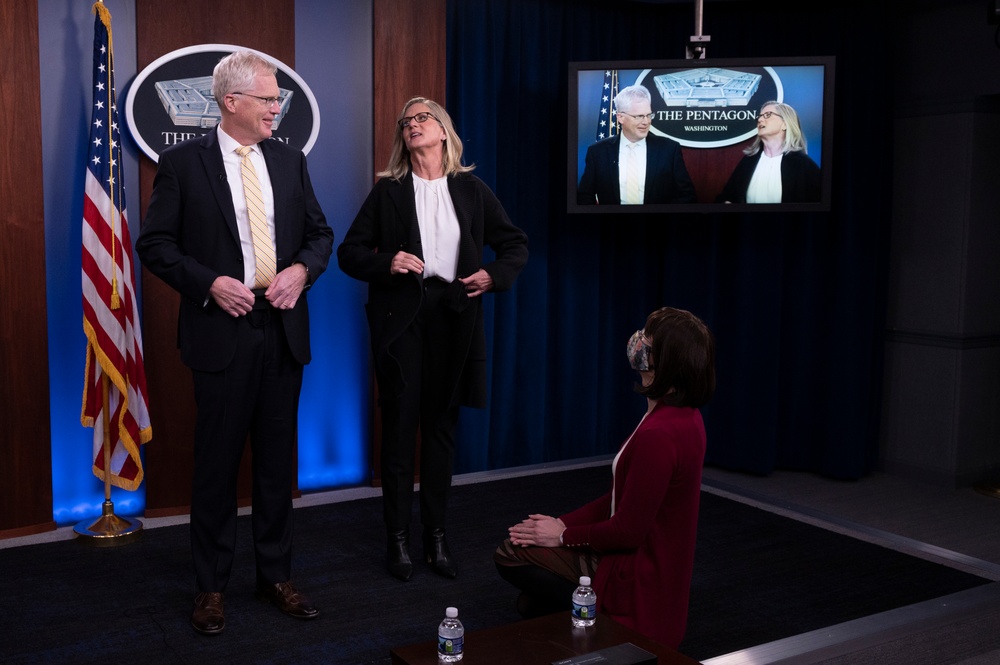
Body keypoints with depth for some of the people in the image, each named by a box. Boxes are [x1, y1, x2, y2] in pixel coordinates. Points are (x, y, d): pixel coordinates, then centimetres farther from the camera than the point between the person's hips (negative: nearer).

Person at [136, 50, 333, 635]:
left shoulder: (290, 160, 9)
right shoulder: (183, 162, -3)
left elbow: (320, 232, 13)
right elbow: (155, 243, -3)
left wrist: (303, 269, -7)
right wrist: (210, 284, -16)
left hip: (283, 329, 4)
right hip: (223, 330, -4)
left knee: (279, 459, 12)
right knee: (217, 462, 5)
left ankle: (277, 576, 26)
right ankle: (212, 586, 20)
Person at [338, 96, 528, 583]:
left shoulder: (472, 190, 9)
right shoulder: (387, 192, 4)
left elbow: (516, 244, 14)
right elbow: (349, 252, 4)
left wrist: (494, 275, -3)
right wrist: (386, 263, -14)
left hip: (454, 316, 2)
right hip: (401, 318, -2)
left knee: (441, 428, 7)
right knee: (400, 427, 1)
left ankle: (436, 538, 18)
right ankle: (398, 541, 11)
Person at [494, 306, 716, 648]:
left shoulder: (657, 435, -29)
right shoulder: (685, 418, 1)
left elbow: (628, 531, -23)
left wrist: (563, 535, -8)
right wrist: (563, 522, 2)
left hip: (638, 580, -10)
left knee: (511, 553, -2)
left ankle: (600, 621, 0)